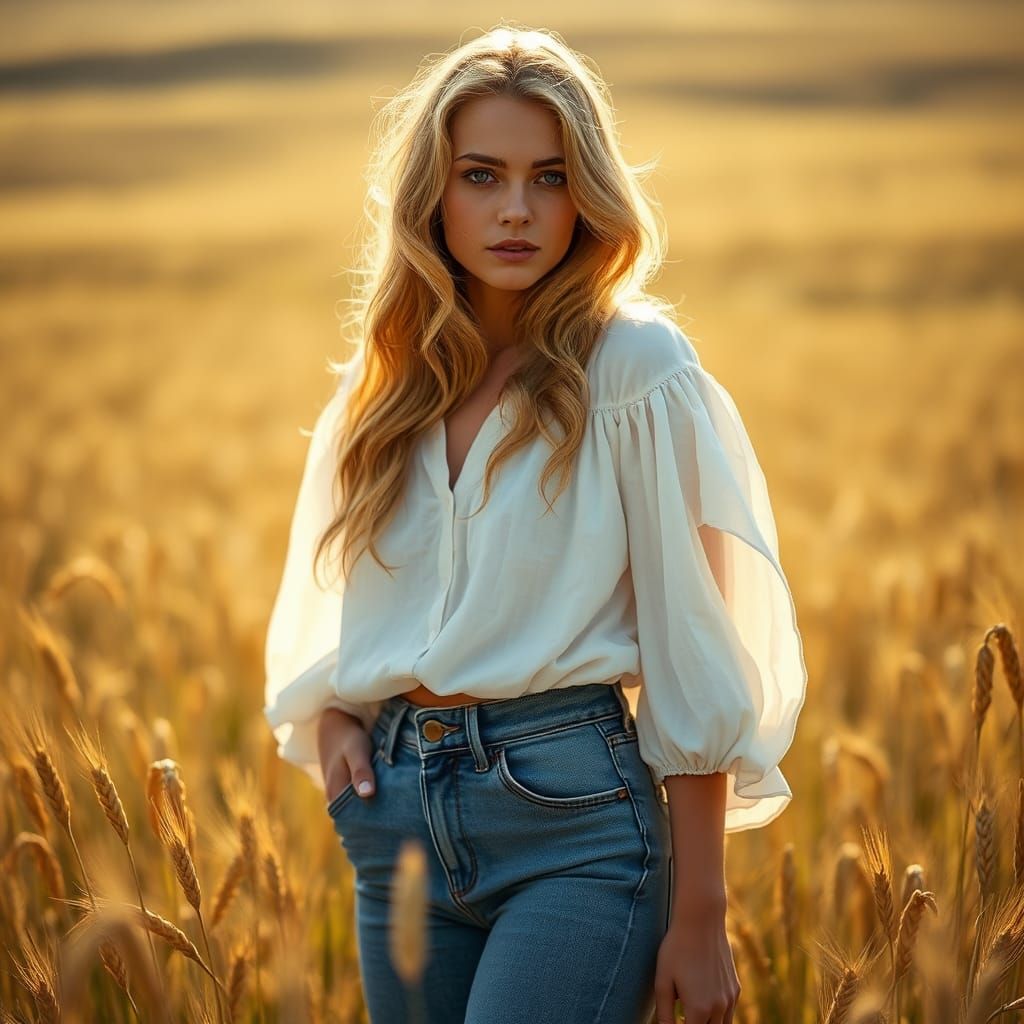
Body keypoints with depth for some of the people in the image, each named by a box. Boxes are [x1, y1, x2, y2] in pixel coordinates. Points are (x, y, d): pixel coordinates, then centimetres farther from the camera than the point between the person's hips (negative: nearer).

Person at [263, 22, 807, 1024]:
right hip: (397, 819, 6)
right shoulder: (382, 386, 11)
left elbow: (693, 652, -7)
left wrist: (698, 917, -10)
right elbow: (318, 622, 23)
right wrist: (328, 717, 1)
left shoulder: (635, 369, -5)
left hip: (572, 811, -5)